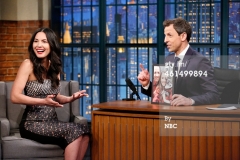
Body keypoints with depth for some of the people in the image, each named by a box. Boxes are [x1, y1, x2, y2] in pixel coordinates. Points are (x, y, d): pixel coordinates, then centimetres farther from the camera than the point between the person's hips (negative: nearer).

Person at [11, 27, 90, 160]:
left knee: (84, 133, -22)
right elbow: (15, 97, -14)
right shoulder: (28, 64, -7)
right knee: (75, 131, -26)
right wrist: (43, 101, -25)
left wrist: (70, 98, -3)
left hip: (51, 121, 6)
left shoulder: (55, 66, 11)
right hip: (32, 124, -6)